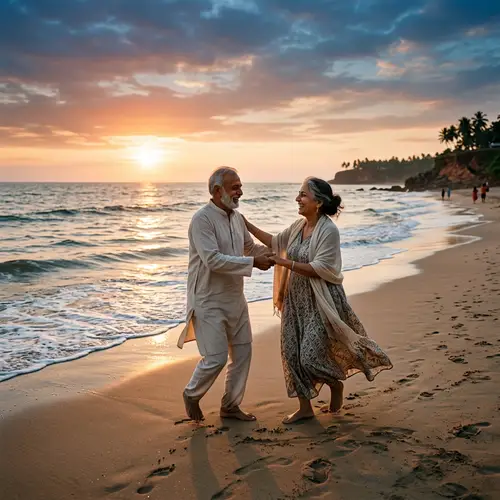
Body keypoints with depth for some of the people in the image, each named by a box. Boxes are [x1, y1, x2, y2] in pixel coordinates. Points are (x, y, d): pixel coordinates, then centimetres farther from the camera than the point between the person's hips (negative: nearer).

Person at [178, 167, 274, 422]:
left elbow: (250, 246, 20)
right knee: (216, 357, -7)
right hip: (209, 302, -8)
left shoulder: (236, 217, 7)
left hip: (235, 298, 8)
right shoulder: (202, 219, -18)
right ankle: (192, 394, 22)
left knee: (242, 352, 11)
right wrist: (253, 262, -26)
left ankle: (230, 405, 27)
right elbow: (213, 260, -27)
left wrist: (269, 253, 0)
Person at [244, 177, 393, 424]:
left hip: (320, 302, -7)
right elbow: (275, 242, 18)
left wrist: (286, 263, -24)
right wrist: (247, 225, 12)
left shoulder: (328, 230, -18)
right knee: (292, 353, 7)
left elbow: (320, 269, -22)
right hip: (296, 300, 8)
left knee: (312, 355, -7)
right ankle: (305, 407, 20)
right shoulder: (299, 225, 5)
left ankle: (336, 385, 26)